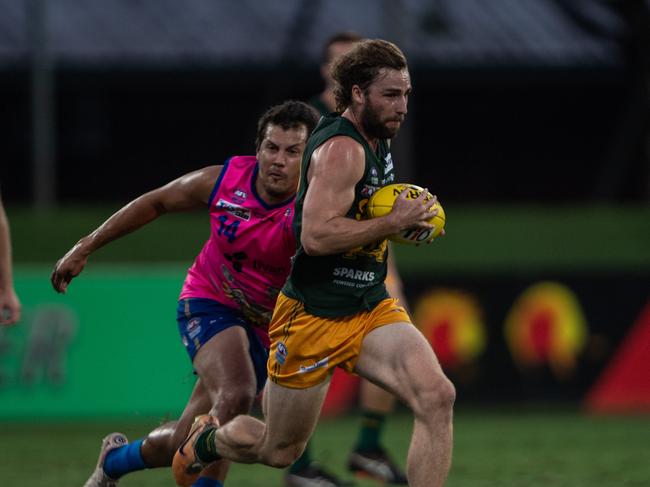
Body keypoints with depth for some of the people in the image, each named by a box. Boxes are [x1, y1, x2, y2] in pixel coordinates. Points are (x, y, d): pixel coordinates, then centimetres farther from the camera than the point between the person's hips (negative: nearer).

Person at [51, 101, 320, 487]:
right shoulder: (224, 180, -15)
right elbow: (156, 202, 3)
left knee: (183, 444, -1)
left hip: (267, 325, 1)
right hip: (209, 305, -1)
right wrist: (85, 249, 8)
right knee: (235, 395, -31)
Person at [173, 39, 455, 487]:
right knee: (279, 450, 10)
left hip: (373, 308, 7)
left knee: (437, 398, -19)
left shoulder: (378, 140, 9)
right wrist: (394, 222, -23)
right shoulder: (341, 148, -20)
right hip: (315, 316, -7)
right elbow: (315, 236, -30)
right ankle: (207, 440, 43)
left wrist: (410, 213, 14)